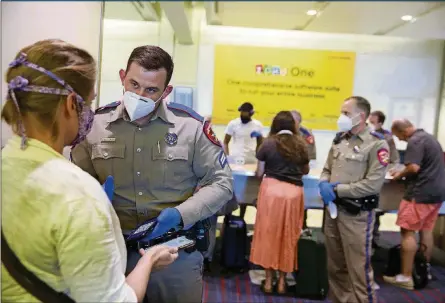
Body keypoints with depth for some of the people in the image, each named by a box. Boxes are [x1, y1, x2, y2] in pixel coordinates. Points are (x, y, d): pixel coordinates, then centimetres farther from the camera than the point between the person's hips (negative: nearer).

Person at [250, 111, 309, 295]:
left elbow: (259, 173, 3)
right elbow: (306, 171, 21)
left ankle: (268, 280, 16)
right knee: (289, 236, 12)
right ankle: (282, 281, 21)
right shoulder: (300, 145, 7)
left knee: (268, 233, 9)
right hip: (294, 192, 2)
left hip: (272, 190, -2)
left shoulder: (269, 143, -1)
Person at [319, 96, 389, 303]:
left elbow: (373, 184, -18)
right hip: (333, 209, 7)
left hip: (356, 214, -7)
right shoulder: (339, 140, 9)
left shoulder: (376, 144, -11)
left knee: (358, 267, 1)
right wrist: (324, 184, -7)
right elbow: (327, 169, 16)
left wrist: (337, 190, -16)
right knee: (335, 266, 18)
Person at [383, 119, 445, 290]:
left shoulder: (415, 141, -15)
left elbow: (414, 167, -26)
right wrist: (404, 173, 19)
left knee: (408, 232, -5)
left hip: (421, 193, -10)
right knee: (426, 231, 17)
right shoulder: (429, 137, 16)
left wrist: (400, 175, -7)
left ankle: (406, 277, -3)